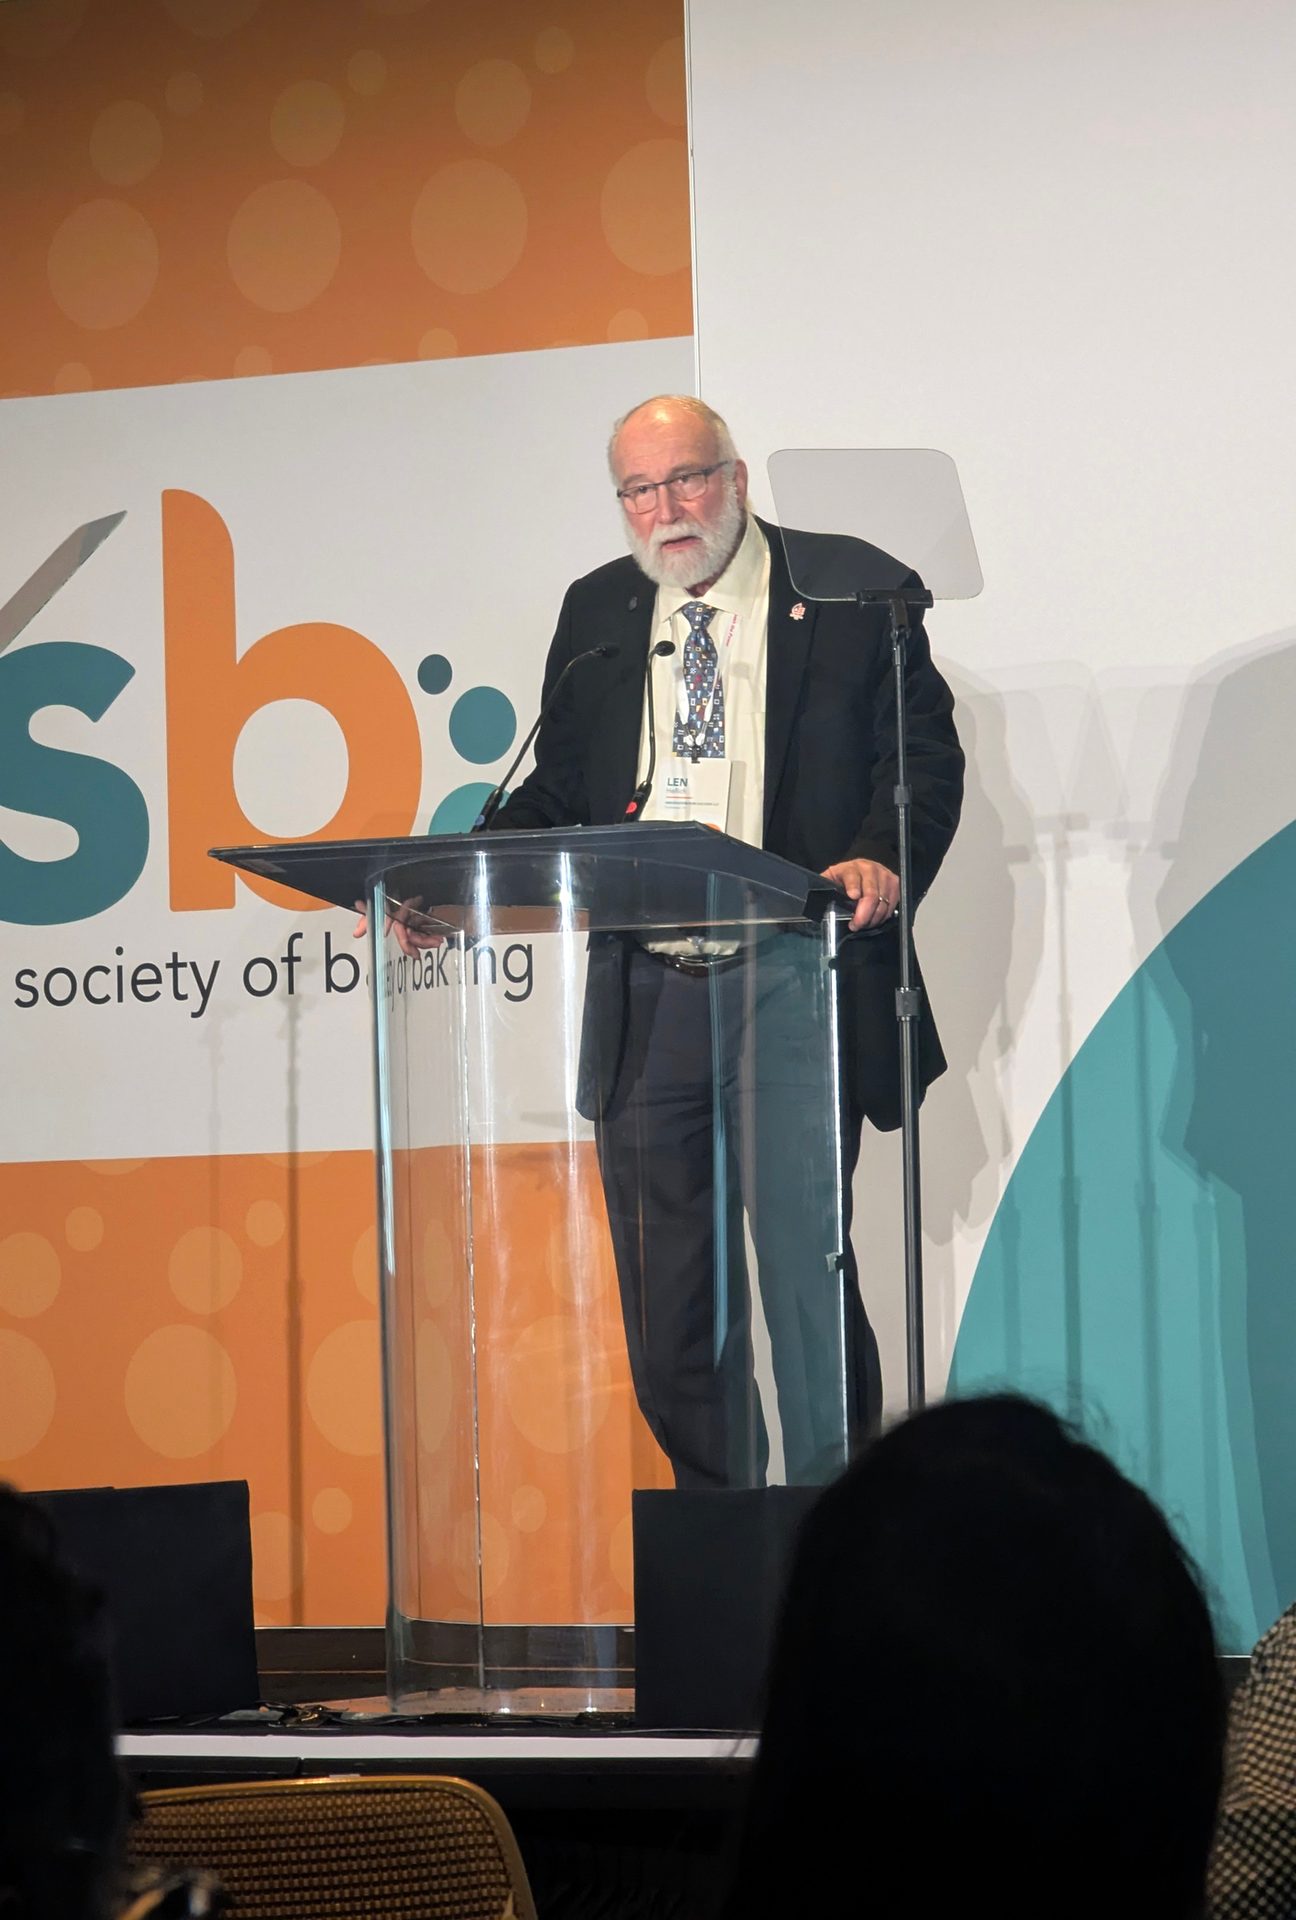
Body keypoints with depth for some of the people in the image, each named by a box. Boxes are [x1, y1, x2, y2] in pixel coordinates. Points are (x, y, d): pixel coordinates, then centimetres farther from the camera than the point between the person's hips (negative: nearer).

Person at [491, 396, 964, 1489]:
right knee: (669, 1303, 7)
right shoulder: (598, 614, 16)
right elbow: (559, 795, 18)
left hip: (795, 988, -4)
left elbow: (924, 753, -1)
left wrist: (881, 860, -21)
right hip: (647, 1000, 5)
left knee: (803, 1258, -9)